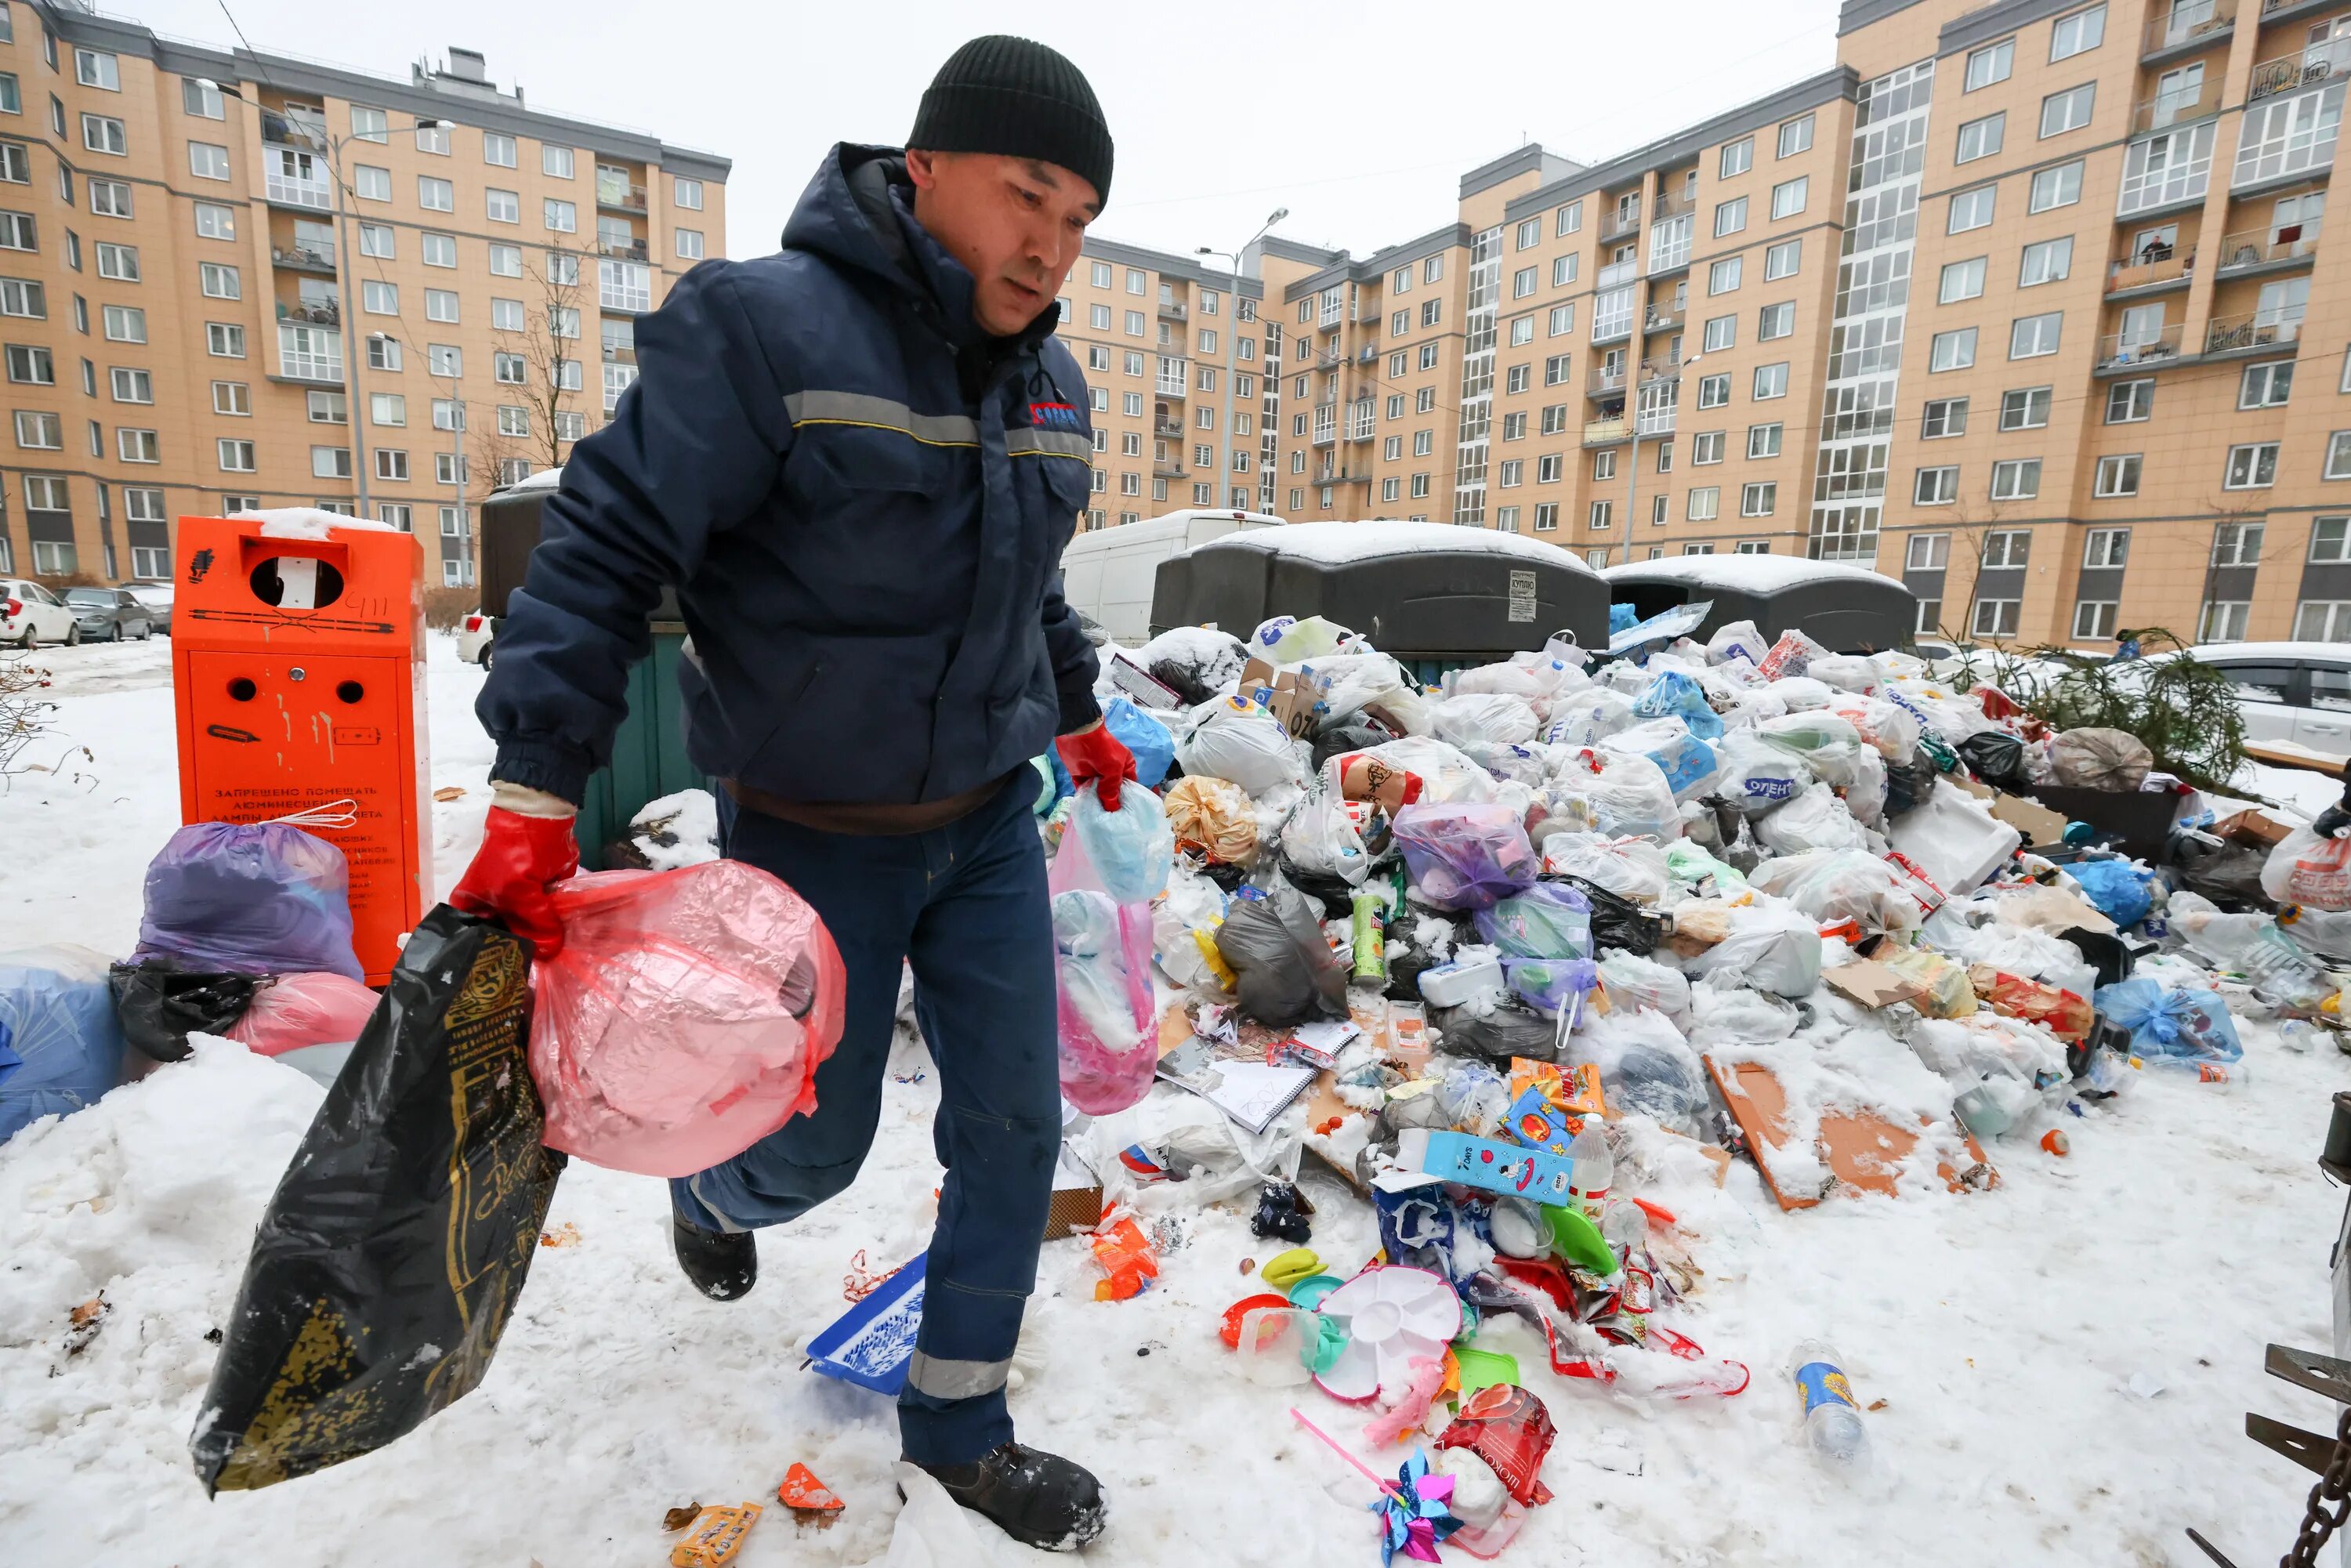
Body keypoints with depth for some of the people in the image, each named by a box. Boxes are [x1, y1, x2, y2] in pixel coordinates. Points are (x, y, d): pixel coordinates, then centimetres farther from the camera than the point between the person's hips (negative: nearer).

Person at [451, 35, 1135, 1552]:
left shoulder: (1052, 385, 6)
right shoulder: (762, 328, -16)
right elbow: (608, 548, -17)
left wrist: (1079, 714, 27)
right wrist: (536, 796, -21)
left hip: (988, 824, 6)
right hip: (816, 838, -5)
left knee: (1016, 1121, 7)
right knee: (818, 1141, 12)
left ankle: (959, 1423, 30)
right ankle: (709, 1199, 52)